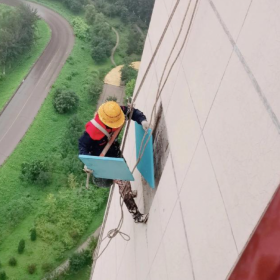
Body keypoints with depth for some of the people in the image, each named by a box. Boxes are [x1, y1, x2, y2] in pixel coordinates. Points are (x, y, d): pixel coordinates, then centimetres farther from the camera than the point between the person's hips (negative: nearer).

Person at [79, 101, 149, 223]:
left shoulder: (116, 113, -22)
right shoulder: (93, 130, -37)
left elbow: (133, 112, -6)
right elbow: (82, 145, -23)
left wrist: (142, 120, -26)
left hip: (115, 153, 7)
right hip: (104, 160, -7)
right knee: (123, 182, -10)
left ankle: (127, 193, 62)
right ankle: (136, 215, 3)